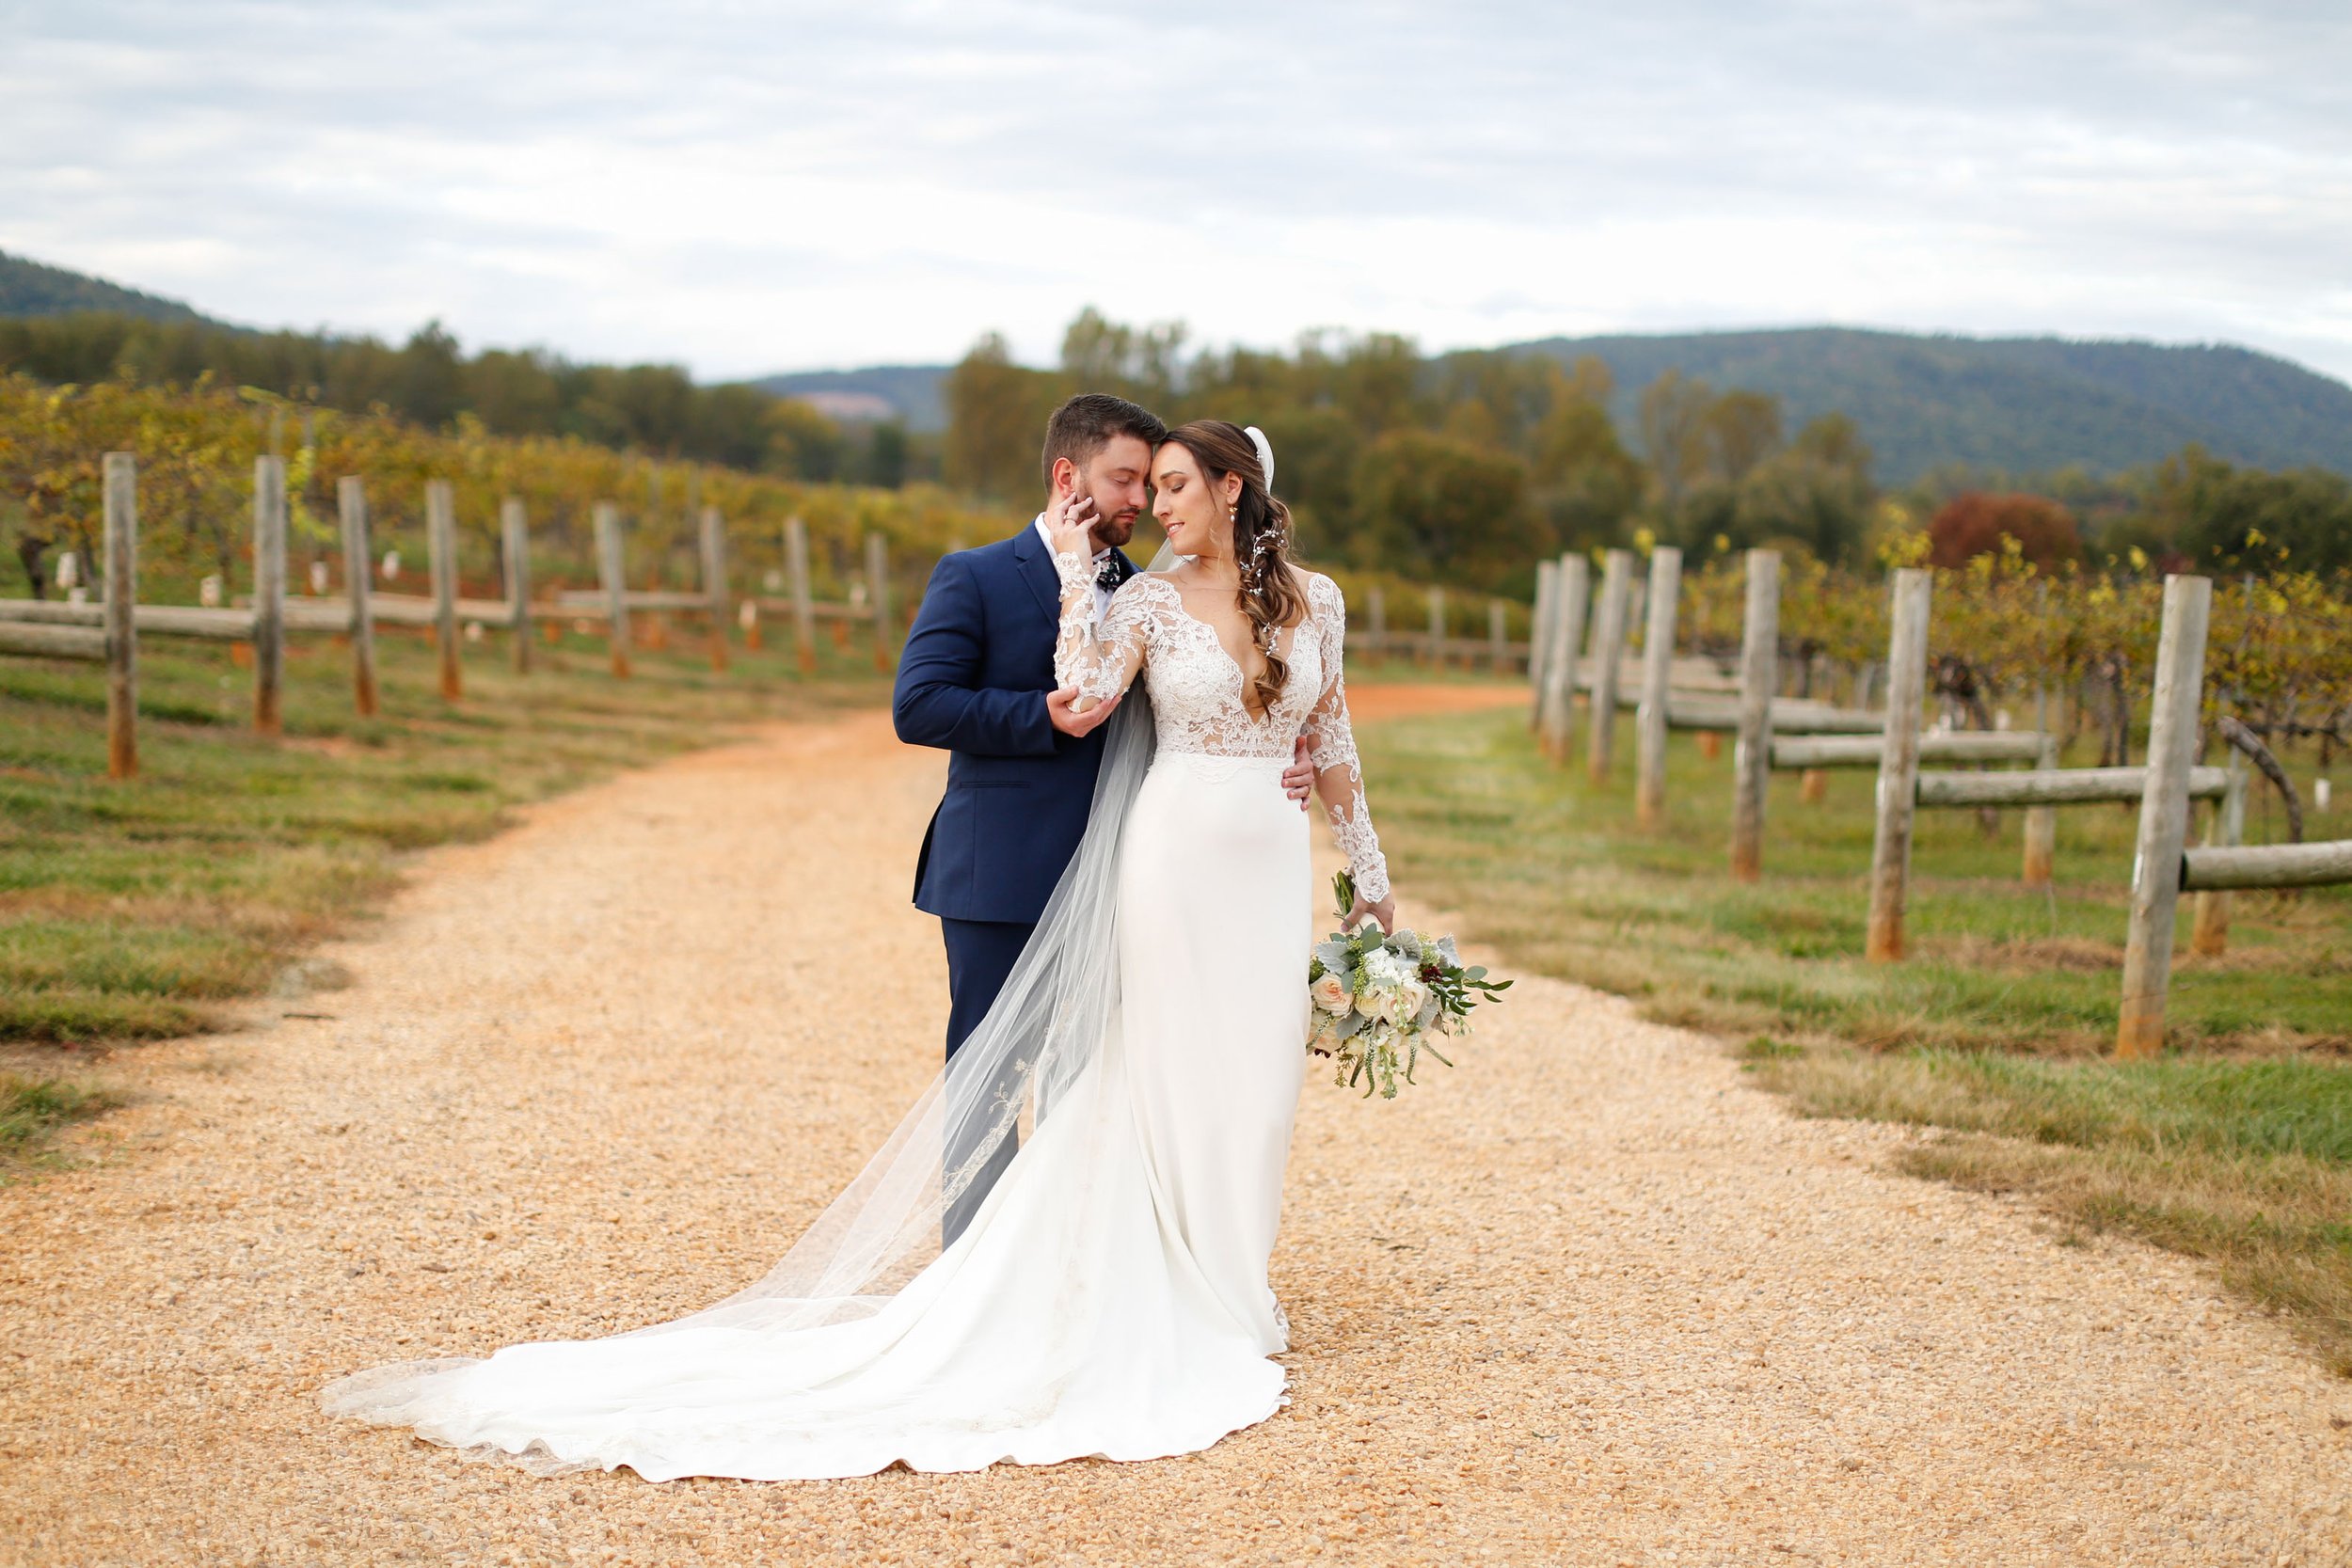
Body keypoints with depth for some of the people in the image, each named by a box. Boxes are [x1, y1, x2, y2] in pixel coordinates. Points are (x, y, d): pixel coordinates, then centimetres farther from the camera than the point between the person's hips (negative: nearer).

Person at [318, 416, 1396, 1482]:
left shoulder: (1315, 601, 9)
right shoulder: (1148, 600, -2)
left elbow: (1330, 744, 12)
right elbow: (1079, 702, -16)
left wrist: (1369, 871, 8)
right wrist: (1075, 567, -15)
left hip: (1272, 866, 4)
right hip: (1175, 861, -4)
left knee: (1252, 1083, 7)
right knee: (1170, 1083, 0)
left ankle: (1226, 1298, 20)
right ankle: (1175, 1310, 9)